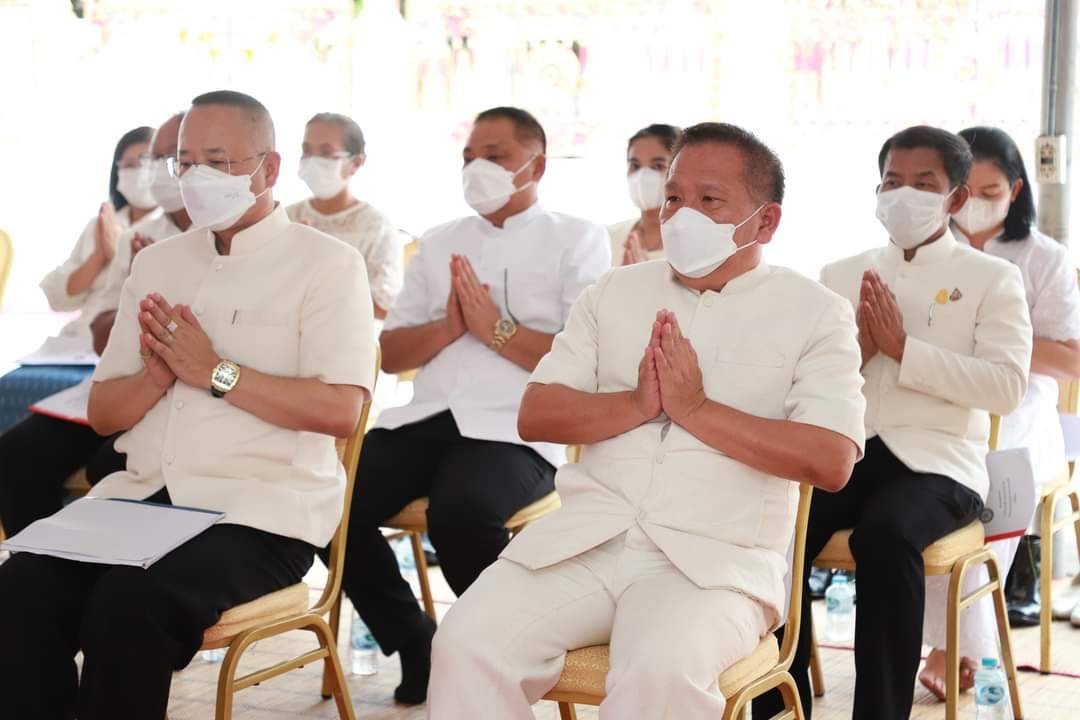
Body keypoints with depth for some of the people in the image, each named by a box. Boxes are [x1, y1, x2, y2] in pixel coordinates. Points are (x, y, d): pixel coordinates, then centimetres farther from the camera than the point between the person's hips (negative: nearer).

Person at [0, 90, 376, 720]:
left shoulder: (326, 263, 1)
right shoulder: (156, 264, 18)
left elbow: (340, 410, -11)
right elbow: (102, 413, 17)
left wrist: (216, 372, -12)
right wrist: (158, 374, -4)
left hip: (260, 509, -5)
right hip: (143, 496, 5)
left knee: (130, 605, -32)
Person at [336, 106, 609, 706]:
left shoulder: (578, 240, 6)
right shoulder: (440, 243, 21)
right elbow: (389, 354, 17)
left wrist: (497, 328, -10)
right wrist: (448, 327, -2)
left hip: (517, 431, -5)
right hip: (428, 419, 5)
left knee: (460, 513, -36)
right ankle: (416, 646, 0)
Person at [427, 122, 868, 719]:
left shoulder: (814, 314, 5)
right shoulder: (614, 293, 17)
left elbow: (832, 461, -7)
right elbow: (535, 416, 9)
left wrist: (697, 410, -11)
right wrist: (636, 404, -8)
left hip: (716, 559, -3)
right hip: (583, 538, 4)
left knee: (660, 671, -34)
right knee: (468, 642, -20)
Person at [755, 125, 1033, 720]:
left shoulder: (992, 279, 7)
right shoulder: (839, 275, 17)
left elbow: (1007, 386, -8)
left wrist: (903, 347, -13)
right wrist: (858, 348, -7)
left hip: (936, 459, -3)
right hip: (843, 451, 3)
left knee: (883, 535, -36)